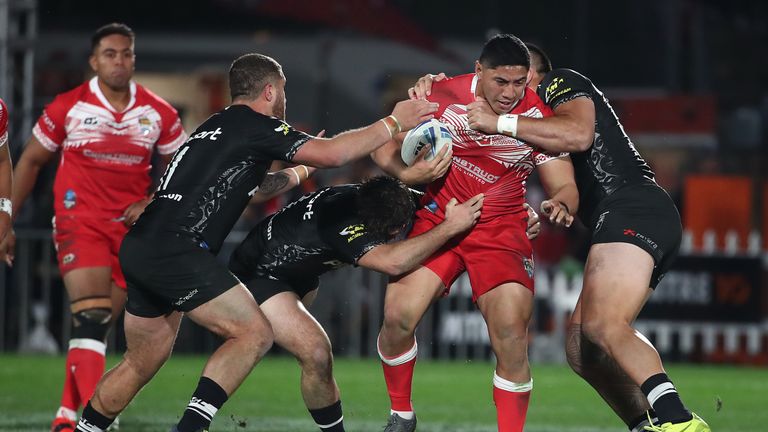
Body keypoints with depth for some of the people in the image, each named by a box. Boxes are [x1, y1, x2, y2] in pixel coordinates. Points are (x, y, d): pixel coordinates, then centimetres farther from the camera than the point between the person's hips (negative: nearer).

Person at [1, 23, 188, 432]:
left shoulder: (158, 113, 2)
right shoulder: (68, 107, -4)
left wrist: (151, 202, -6)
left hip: (131, 229, 3)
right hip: (79, 224, -3)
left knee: (97, 327, 5)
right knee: (90, 317, -18)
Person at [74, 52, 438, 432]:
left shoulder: (217, 126, 24)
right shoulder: (256, 125, -3)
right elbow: (332, 154, -10)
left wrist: (301, 166, 42)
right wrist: (393, 123, -1)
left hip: (138, 250, 9)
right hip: (174, 250, -9)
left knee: (141, 365, 17)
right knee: (254, 333, -8)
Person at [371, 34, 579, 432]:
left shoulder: (538, 120, -11)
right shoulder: (443, 95, -9)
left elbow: (565, 186, -6)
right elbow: (388, 149, 4)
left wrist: (560, 203, -29)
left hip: (501, 228, -1)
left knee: (511, 335, -19)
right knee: (398, 316, -16)